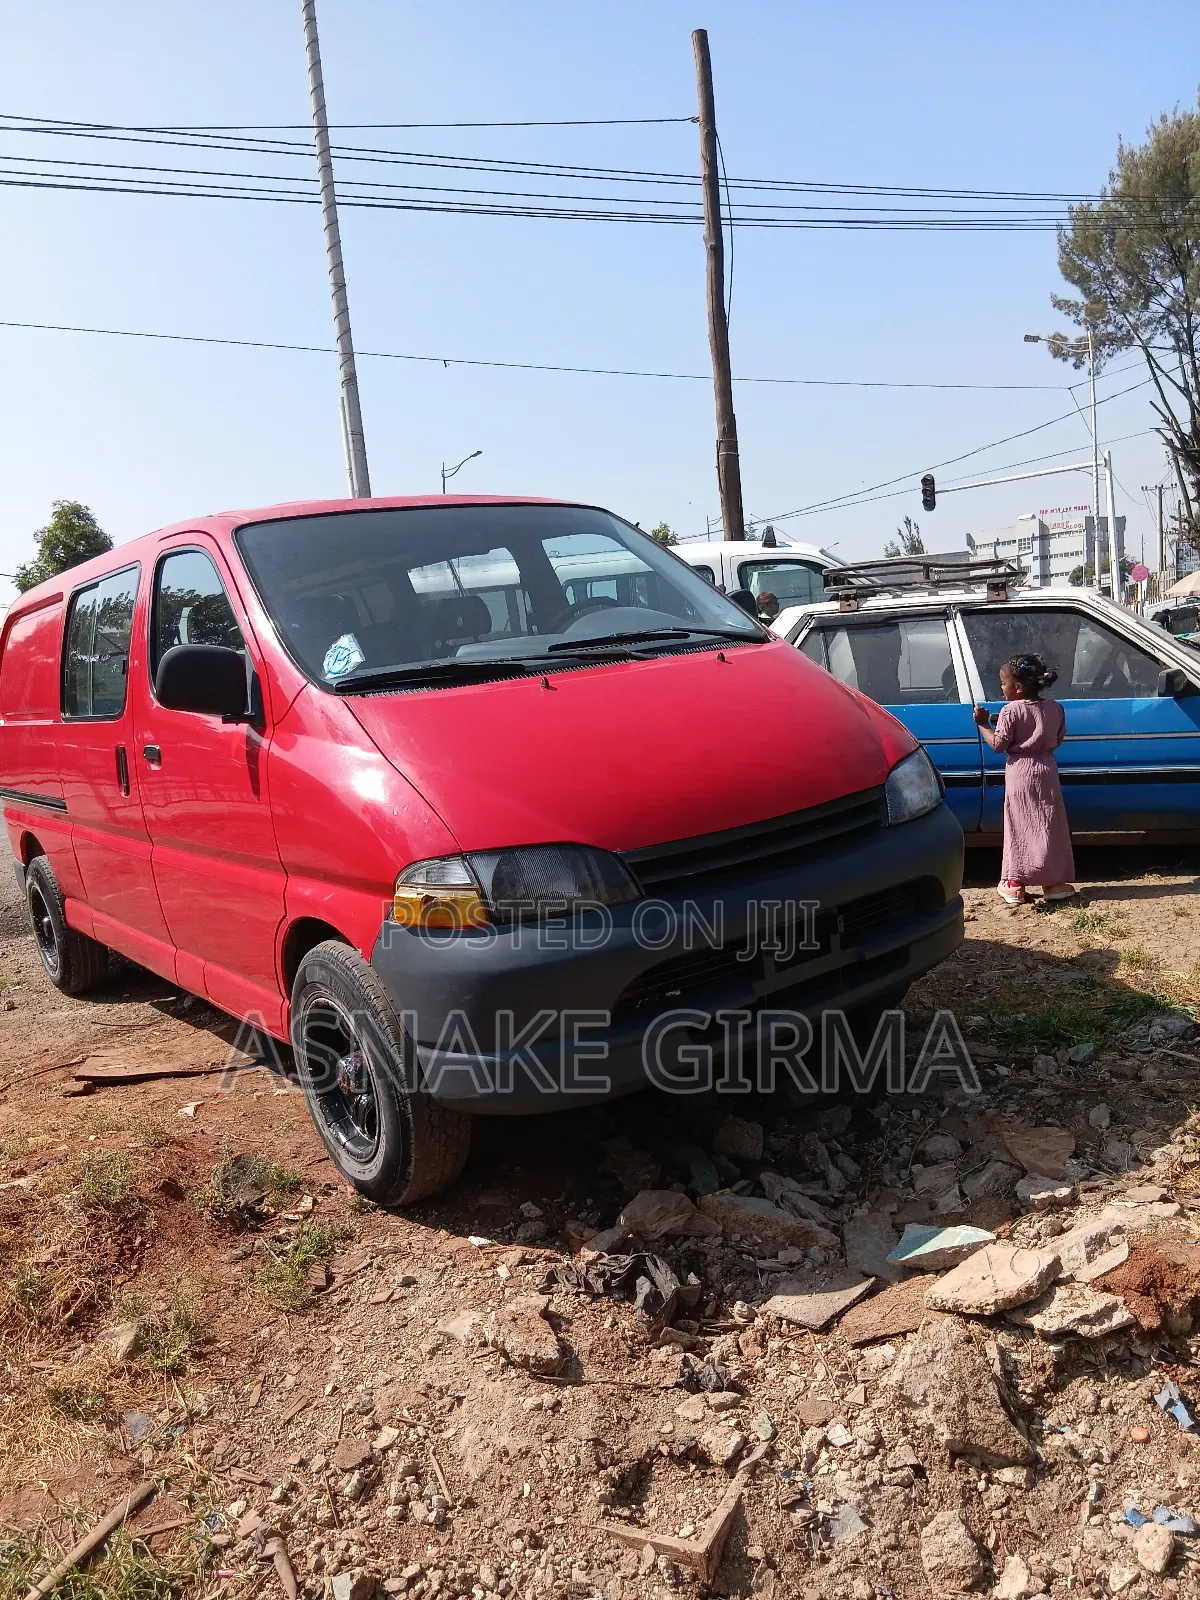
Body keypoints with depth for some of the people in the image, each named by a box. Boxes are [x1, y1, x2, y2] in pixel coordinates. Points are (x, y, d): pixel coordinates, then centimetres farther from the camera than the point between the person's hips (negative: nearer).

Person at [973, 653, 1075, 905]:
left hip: (1020, 774, -4)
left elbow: (998, 745, -13)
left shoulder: (1011, 711, -13)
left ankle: (1014, 884, 4)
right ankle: (1054, 882, 12)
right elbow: (1057, 740, 11)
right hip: (1046, 772, 4)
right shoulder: (1054, 708, 3)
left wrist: (983, 724, -2)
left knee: (1020, 828, 2)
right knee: (1049, 827, 9)